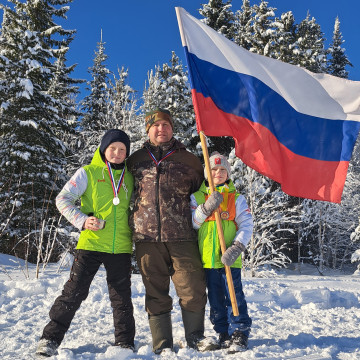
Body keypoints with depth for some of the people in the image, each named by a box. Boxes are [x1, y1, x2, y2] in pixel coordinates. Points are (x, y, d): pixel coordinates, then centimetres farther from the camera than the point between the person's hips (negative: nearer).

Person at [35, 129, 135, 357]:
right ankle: (50, 339, 13)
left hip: (121, 247, 3)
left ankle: (125, 343, 23)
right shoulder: (88, 172, 0)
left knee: (122, 296, 10)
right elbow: (63, 199, -3)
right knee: (74, 292, -1)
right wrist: (82, 220, -15)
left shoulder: (129, 177, 11)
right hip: (92, 243, -3)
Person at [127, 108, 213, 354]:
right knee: (156, 293, 7)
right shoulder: (136, 159, 13)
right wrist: (133, 221, 19)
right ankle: (162, 345, 19)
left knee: (193, 290, -1)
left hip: (182, 236, -1)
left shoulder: (188, 159, 10)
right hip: (147, 237, 1)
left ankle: (195, 337, 21)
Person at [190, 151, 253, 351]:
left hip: (230, 258, -2)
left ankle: (240, 332, 9)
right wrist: (207, 207, -17)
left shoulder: (236, 198, 3)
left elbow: (246, 225, -2)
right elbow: (191, 224, -3)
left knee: (234, 295, -3)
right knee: (215, 297, 11)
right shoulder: (197, 197, 7)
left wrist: (237, 247, -16)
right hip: (207, 258, 2)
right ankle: (223, 332, 23)